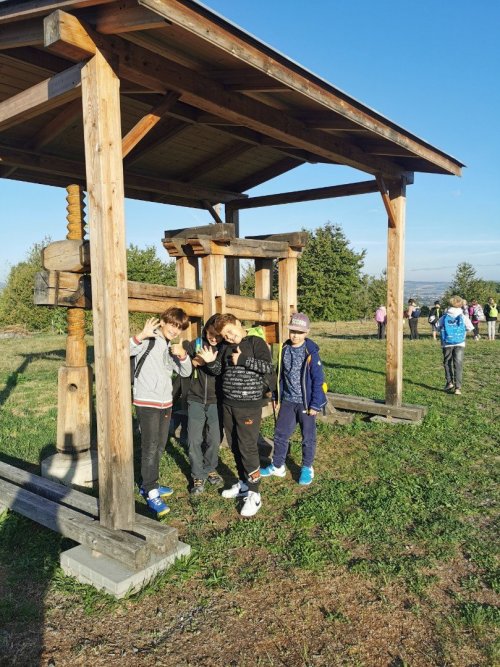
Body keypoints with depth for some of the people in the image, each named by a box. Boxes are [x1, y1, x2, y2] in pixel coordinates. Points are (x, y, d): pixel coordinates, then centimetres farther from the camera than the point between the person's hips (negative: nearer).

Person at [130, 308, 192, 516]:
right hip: (146, 403, -8)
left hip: (166, 402, 8)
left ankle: (148, 484, 30)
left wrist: (182, 355, -7)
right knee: (150, 447, -6)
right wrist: (142, 335, -36)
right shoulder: (148, 341, -9)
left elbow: (186, 372, 11)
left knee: (160, 446, 15)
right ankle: (152, 493, 4)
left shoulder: (172, 346, 13)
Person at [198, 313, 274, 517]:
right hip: (228, 404, 7)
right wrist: (211, 362, -4)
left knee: (248, 447, -6)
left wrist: (243, 360, -22)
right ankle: (243, 483, 30)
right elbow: (218, 370, 17)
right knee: (235, 446, 14)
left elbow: (268, 366, -19)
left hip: (249, 406, -7)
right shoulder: (226, 348, 10)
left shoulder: (256, 342, -7)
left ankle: (254, 494, 3)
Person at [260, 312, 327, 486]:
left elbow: (318, 380, -14)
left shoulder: (311, 352, -15)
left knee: (308, 437, 10)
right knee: (280, 434, 11)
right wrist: (277, 397, 11)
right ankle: (277, 466, 28)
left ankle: (307, 468, 28)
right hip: (288, 401, 5)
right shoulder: (284, 349, 0)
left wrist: (315, 404, -15)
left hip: (306, 402, -5)